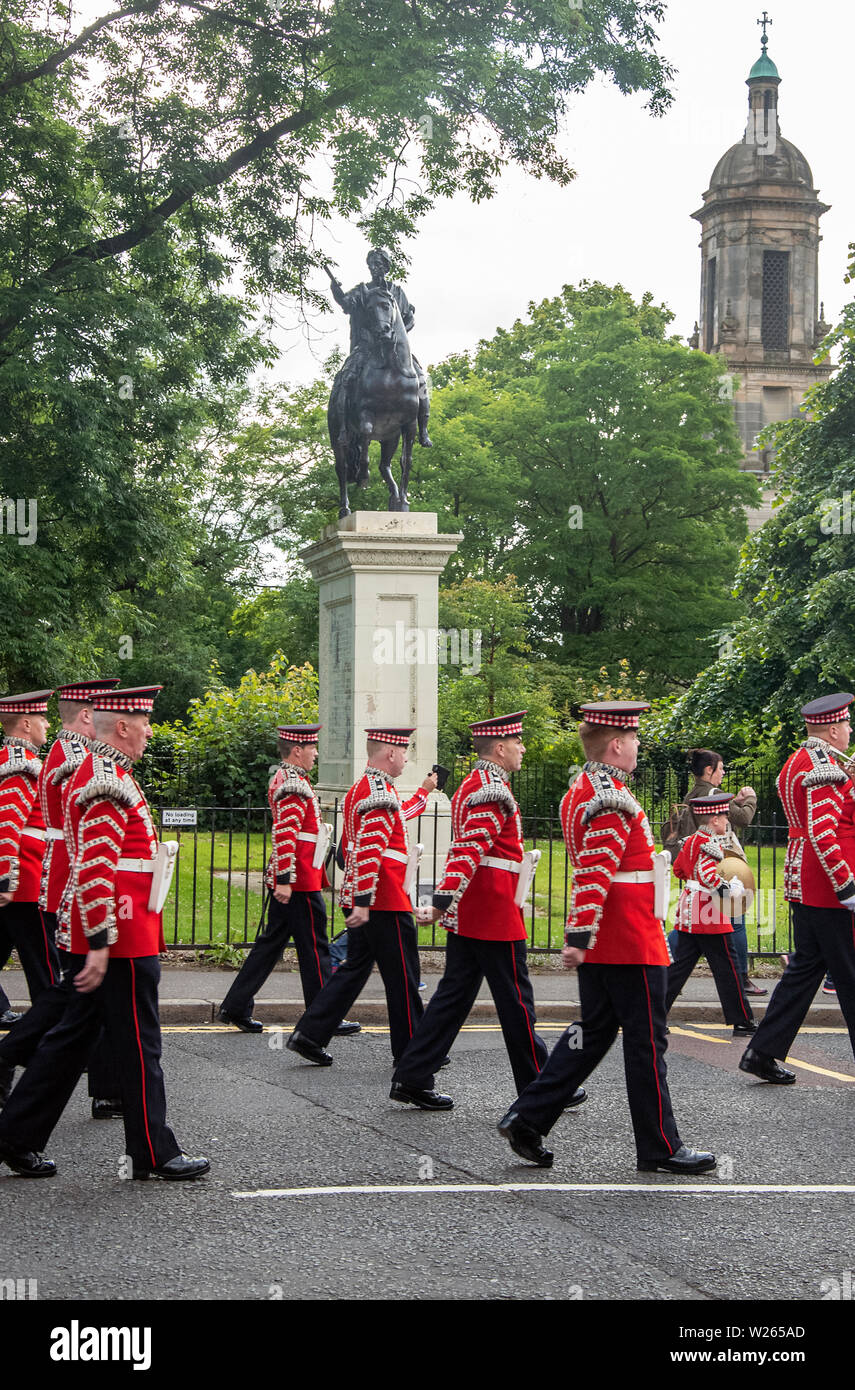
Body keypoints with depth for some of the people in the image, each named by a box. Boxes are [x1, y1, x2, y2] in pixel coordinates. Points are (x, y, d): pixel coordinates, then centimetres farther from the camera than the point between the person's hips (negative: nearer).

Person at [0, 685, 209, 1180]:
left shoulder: (99, 772, 16)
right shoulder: (110, 783, -18)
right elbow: (94, 870, -25)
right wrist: (100, 944, -27)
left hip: (100, 933, 11)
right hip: (121, 937, -11)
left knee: (73, 1037, 14)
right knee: (139, 1045, -1)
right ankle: (155, 1153, 8)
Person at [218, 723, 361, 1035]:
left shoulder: (283, 778, 16)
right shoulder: (294, 785, -16)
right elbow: (285, 834, -24)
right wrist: (285, 880, -27)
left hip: (288, 880, 10)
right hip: (300, 881, -10)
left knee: (271, 942, 13)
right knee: (314, 948, -2)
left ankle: (236, 1007, 14)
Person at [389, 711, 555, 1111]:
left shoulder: (471, 785, 15)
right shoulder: (493, 792, -16)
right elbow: (469, 850, -26)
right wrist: (442, 904, -33)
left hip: (468, 914, 10)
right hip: (496, 916, -10)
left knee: (454, 996, 10)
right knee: (515, 1002, 0)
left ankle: (411, 1079, 8)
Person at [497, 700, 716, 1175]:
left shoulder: (580, 791, 13)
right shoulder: (613, 799, -18)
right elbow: (594, 873, -25)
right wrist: (579, 936, -27)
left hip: (600, 943, 10)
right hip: (632, 943, -10)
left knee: (593, 1033, 15)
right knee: (646, 1042, 0)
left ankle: (527, 1119, 12)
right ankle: (660, 1147, 8)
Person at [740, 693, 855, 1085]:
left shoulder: (796, 763, 15)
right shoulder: (824, 767, -17)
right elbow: (823, 835, -24)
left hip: (804, 885, 10)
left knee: (806, 966, 13)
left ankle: (763, 1053, 11)